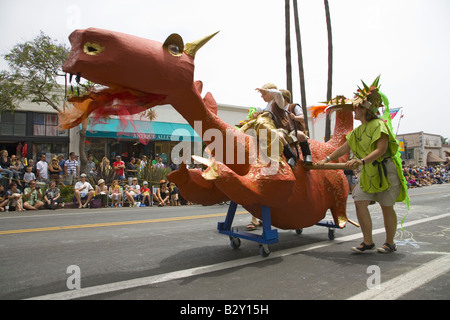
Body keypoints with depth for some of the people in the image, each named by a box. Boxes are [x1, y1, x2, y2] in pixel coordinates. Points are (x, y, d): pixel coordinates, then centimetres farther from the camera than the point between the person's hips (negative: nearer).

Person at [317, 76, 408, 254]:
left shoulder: (379, 125, -13)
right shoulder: (358, 131, 11)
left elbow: (381, 150, -23)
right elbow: (344, 148, 16)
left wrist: (362, 161, -35)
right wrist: (327, 159, 11)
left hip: (385, 171, -7)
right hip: (368, 173, 7)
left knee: (386, 207, 3)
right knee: (360, 202, -3)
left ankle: (390, 243, 20)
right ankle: (367, 241, 7)